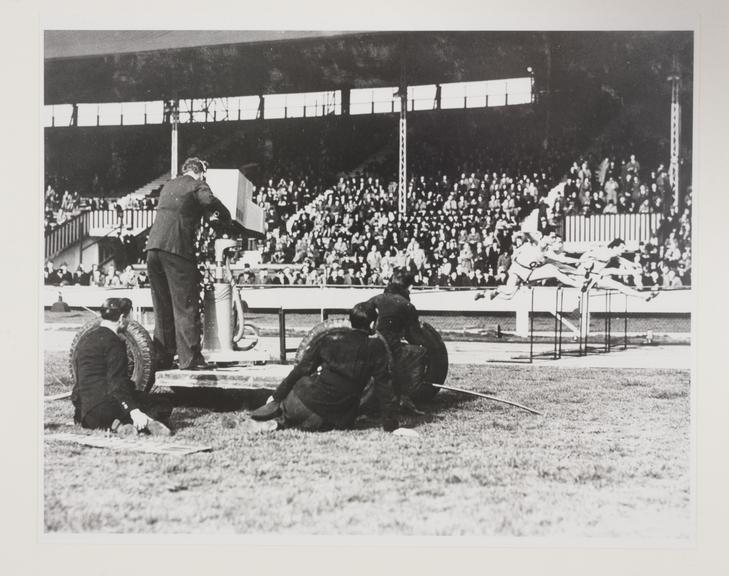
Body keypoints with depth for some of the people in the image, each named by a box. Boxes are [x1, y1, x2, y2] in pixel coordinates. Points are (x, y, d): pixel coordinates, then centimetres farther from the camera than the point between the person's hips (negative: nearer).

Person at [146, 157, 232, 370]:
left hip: (153, 247, 7)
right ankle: (189, 359, -3)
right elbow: (211, 203, -16)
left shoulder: (168, 186, 25)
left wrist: (206, 217, 37)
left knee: (162, 307, 13)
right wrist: (225, 219, 3)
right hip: (177, 248, -7)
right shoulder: (197, 186, 3)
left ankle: (162, 357, 15)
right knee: (185, 306, -2)